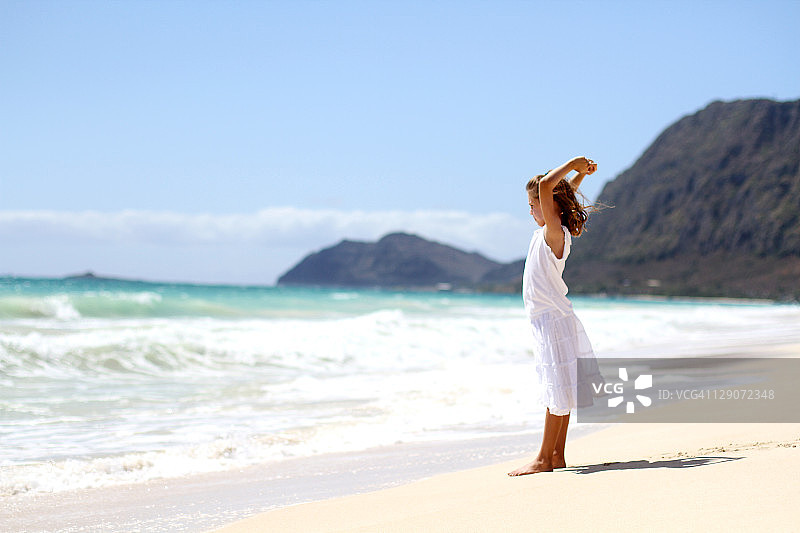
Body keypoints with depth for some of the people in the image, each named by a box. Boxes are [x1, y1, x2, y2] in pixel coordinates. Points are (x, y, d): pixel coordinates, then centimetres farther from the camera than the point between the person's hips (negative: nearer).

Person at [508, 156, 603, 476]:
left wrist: (574, 167, -14)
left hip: (554, 318, -10)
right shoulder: (551, 232, 11)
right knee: (558, 391, 12)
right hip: (548, 319, 10)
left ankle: (545, 459, -6)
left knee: (558, 390, -6)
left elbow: (545, 185, -26)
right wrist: (579, 173, 20)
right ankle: (557, 455, 17)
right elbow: (559, 192, 29)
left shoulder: (554, 232, -14)